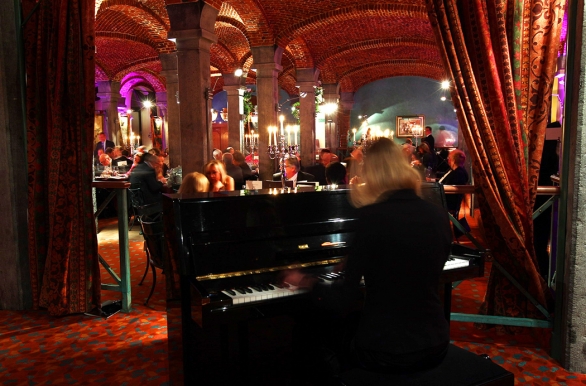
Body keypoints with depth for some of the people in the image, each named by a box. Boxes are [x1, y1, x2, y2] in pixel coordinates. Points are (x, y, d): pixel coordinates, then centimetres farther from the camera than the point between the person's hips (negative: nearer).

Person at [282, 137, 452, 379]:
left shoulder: (372, 217, -17)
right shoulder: (439, 216, -2)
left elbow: (343, 298, -15)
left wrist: (306, 282, 4)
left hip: (384, 352, -5)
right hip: (434, 346, 6)